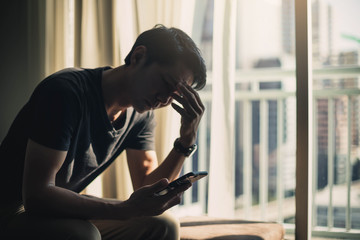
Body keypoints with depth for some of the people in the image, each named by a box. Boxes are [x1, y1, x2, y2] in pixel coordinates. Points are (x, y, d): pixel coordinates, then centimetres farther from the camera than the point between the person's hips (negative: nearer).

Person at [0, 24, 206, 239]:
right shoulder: (66, 91, -25)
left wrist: (187, 139, -14)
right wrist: (127, 209, -38)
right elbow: (36, 195, -31)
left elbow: (149, 189, -1)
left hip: (67, 209, 8)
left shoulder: (142, 115, -1)